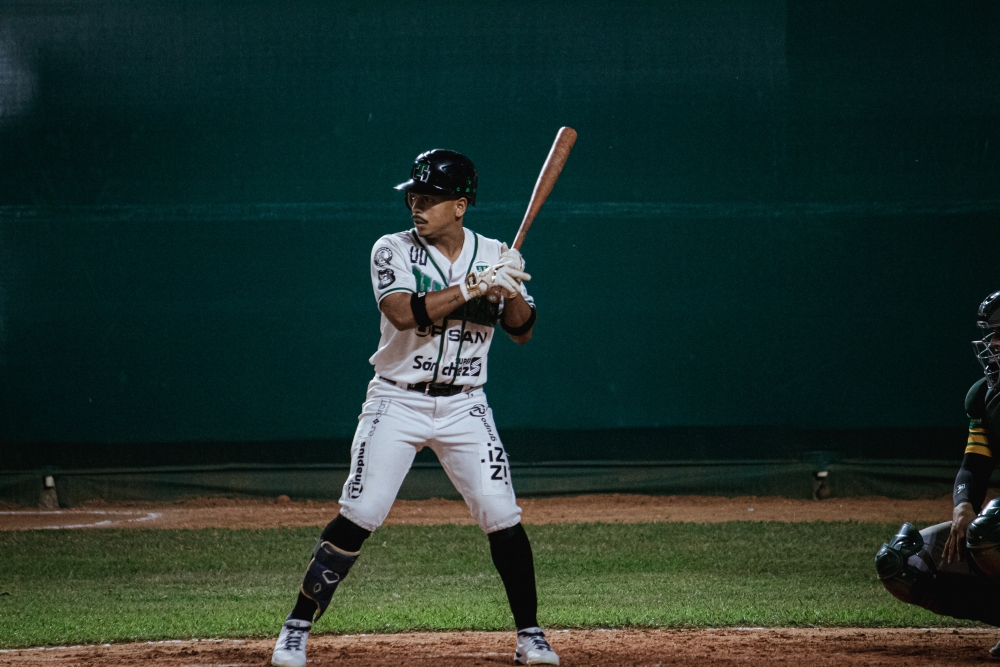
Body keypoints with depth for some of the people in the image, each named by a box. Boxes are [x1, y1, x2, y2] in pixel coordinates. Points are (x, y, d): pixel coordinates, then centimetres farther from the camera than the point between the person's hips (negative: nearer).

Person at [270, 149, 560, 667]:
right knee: (357, 519, -10)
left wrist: (512, 291, -19)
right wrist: (475, 285, -26)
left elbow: (521, 331, 1)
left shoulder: (494, 256, 3)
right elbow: (406, 313, -23)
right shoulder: (393, 251, -6)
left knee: (503, 518, -6)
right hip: (397, 403, -2)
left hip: (465, 408, 2)